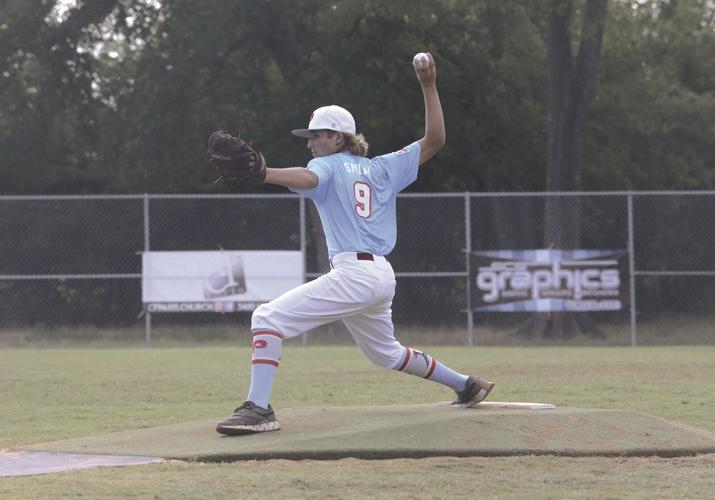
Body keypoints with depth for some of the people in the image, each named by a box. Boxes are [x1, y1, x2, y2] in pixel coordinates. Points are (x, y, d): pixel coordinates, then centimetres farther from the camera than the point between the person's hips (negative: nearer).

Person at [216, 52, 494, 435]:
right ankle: (467, 385, 37)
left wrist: (259, 174, -42)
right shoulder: (382, 169, 19)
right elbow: (434, 139, 19)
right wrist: (428, 86, 21)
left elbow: (306, 178, -24)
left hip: (353, 273, -9)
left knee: (268, 318, -12)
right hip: (383, 277, 9)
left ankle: (258, 408, -27)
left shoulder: (328, 164, 0)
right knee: (385, 353, 32)